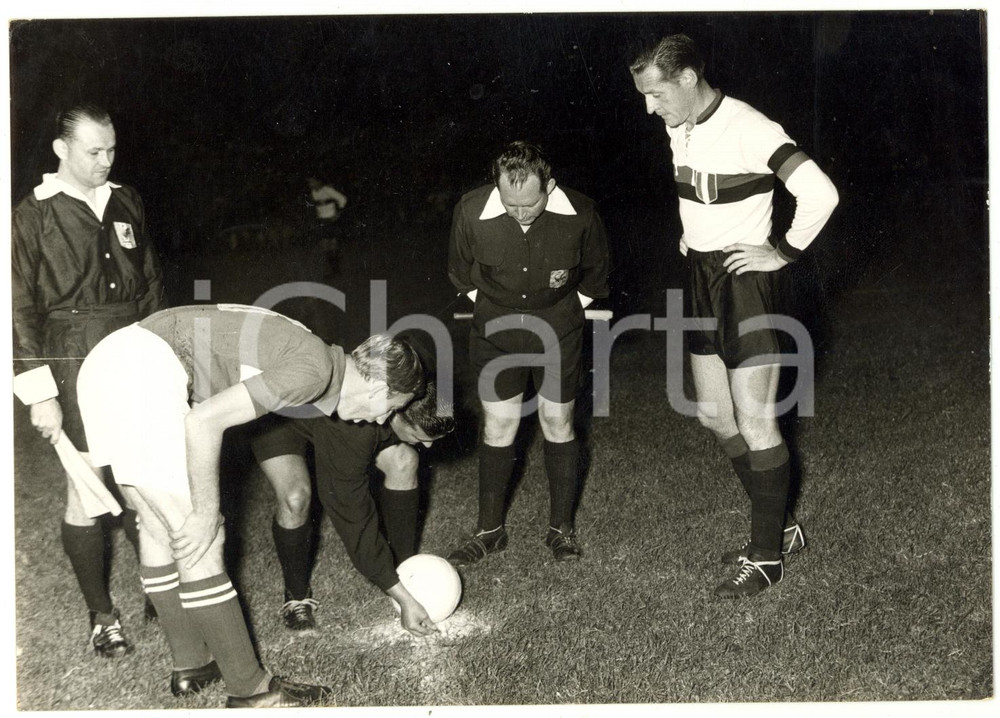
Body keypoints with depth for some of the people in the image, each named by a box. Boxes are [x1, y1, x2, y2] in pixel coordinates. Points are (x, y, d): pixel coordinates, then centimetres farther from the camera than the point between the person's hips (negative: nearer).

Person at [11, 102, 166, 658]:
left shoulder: (126, 202, 10)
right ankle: (101, 615, 14)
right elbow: (20, 310, -4)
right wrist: (40, 392, -9)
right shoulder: (34, 216, -3)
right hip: (76, 370, -4)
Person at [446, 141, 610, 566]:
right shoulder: (471, 212, -20)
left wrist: (573, 307, 6)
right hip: (495, 327, 1)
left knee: (557, 421, 4)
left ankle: (561, 527, 19)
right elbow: (461, 271, 3)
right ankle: (490, 530, 17)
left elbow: (595, 272, 2)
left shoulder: (580, 214, -20)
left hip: (558, 329, 0)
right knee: (498, 424, 3)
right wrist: (486, 303, 6)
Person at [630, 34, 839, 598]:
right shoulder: (680, 128, 6)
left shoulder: (749, 129, -20)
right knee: (714, 415, 13)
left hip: (744, 281, -9)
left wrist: (783, 253, -17)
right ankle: (781, 527, 28)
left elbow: (820, 193, -26)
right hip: (701, 278, 9)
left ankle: (767, 556, 11)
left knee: (755, 424, -2)